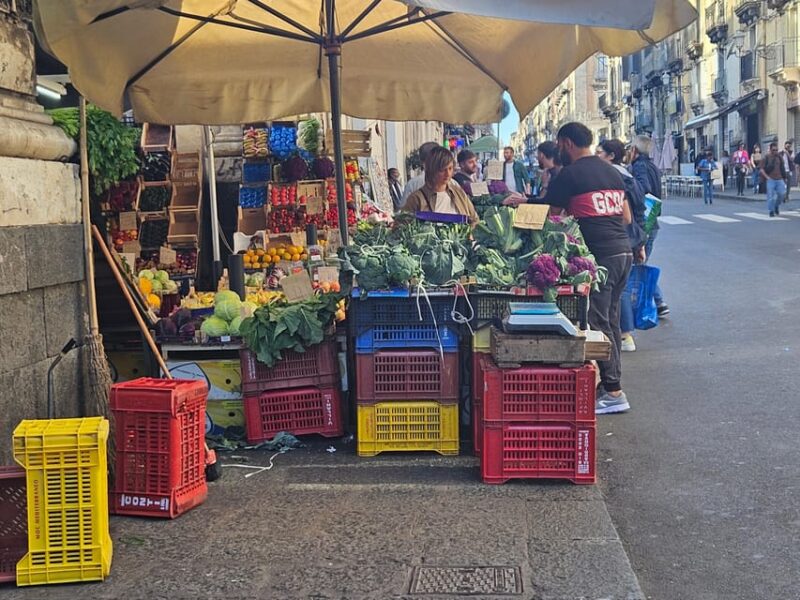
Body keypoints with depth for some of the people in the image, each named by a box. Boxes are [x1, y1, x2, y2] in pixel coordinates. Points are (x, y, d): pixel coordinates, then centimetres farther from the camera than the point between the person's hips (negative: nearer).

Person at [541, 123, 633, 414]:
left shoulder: (569, 174, -6)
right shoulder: (612, 172, 17)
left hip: (599, 254, -8)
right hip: (624, 249, 8)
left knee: (598, 323, -4)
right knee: (611, 320, 14)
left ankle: (614, 392, -4)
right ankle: (611, 382, 20)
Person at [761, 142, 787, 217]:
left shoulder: (780, 157, 12)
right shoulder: (766, 158, 0)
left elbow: (783, 168, 18)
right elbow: (762, 169, -3)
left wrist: (784, 178, 15)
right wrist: (767, 177, -14)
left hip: (780, 179, 3)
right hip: (771, 180, -3)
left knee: (782, 193, -7)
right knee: (770, 196, -5)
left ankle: (777, 206, 18)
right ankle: (771, 211, 6)